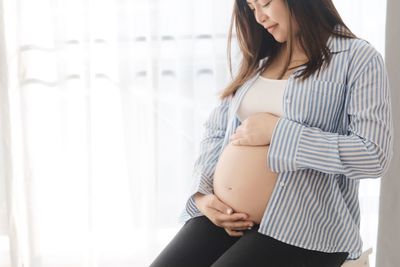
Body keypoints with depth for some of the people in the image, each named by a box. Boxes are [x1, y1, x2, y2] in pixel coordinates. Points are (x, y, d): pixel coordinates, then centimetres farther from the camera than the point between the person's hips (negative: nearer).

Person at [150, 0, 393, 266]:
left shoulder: (358, 58, -3)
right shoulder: (259, 59, 16)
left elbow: (374, 156, -14)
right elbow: (216, 131, 17)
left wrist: (279, 132, -14)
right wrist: (202, 193, -1)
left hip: (305, 225, -5)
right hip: (230, 216, 6)